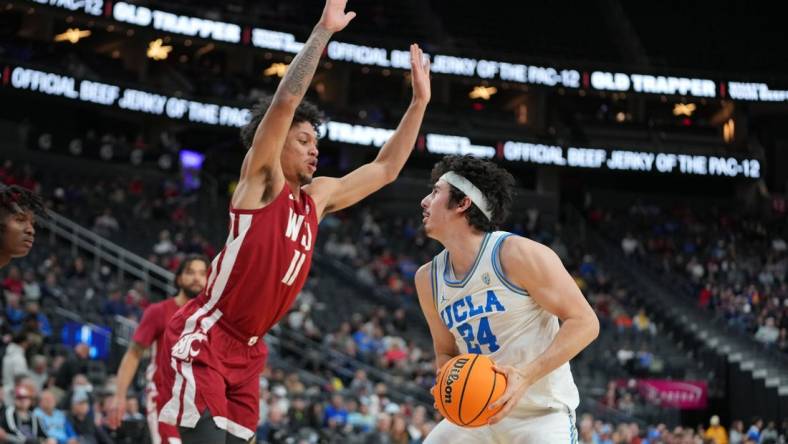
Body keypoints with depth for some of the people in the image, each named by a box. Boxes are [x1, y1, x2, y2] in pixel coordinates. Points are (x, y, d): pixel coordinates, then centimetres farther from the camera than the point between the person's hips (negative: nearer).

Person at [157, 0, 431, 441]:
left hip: (246, 350, 8)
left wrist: (419, 102, 16)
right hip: (204, 338, -8)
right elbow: (286, 99, -19)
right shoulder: (261, 180, -7)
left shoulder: (319, 198, 12)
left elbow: (386, 168, 21)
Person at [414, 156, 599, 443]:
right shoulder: (428, 279, 4)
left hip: (542, 412, -6)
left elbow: (584, 323, -17)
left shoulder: (517, 254, -16)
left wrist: (527, 375, -28)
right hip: (478, 412, 6)